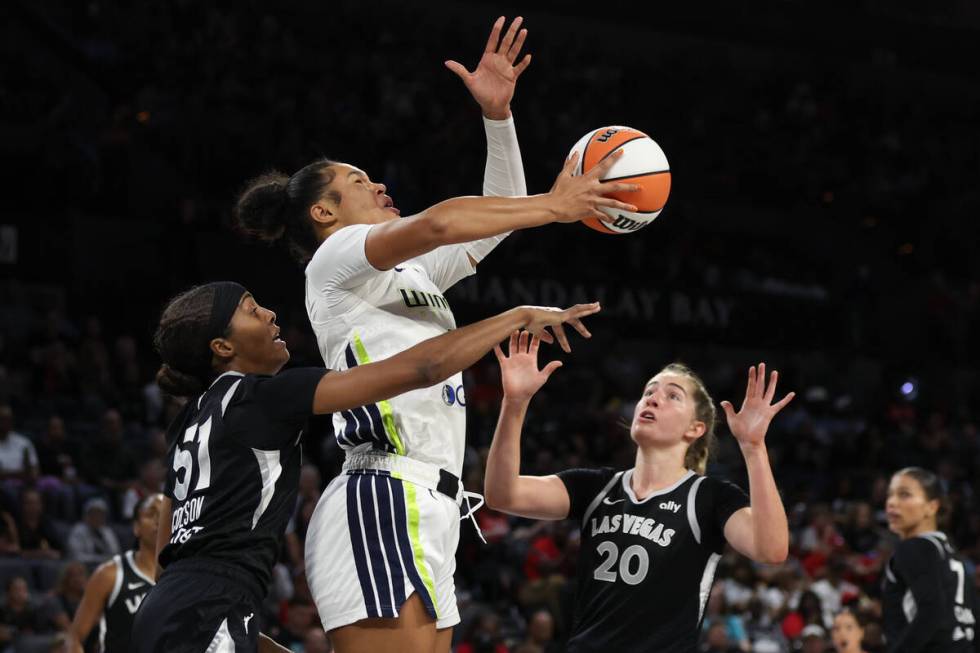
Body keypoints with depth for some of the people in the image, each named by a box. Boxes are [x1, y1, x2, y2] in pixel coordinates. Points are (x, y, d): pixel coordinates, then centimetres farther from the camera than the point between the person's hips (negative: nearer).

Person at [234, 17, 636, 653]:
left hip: (426, 511, 9)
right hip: (382, 506, -9)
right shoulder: (336, 257, 3)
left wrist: (498, 114, 16)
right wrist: (554, 205, -8)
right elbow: (438, 222, -16)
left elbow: (499, 213, 28)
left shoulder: (410, 271, 29)